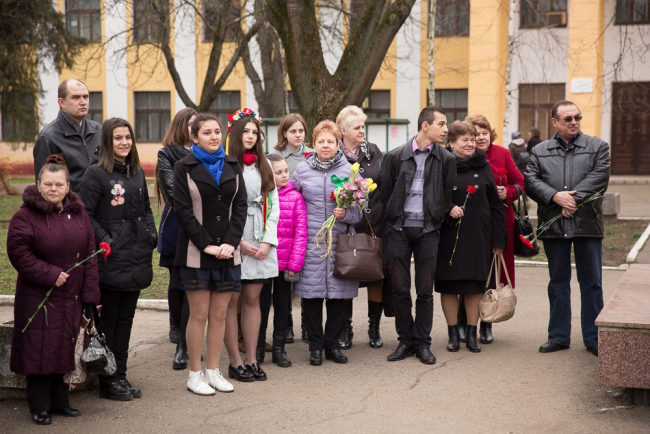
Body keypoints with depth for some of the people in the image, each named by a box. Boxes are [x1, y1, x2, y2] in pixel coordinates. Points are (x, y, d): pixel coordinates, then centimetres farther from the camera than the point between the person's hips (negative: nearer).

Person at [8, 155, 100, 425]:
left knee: (62, 349, 12)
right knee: (40, 350, 0)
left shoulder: (78, 214, 7)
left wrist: (90, 293, 2)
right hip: (38, 298, -5)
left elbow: (90, 255, 7)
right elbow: (18, 254, -14)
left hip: (70, 297, 5)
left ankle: (58, 400, 25)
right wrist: (50, 275, -18)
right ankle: (40, 406, 12)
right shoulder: (26, 216, -9)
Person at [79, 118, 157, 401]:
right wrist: (105, 240, -18)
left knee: (126, 318, 11)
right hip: (111, 260, -6)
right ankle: (107, 381, 9)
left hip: (137, 259, 6)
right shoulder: (96, 174, -7)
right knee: (108, 319, 1)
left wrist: (151, 235, 7)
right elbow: (85, 215, -11)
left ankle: (120, 375, 19)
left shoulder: (137, 172, 13)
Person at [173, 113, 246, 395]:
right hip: (196, 253, -4)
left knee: (219, 314, 6)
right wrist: (207, 245, -13)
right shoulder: (184, 167, 0)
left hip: (227, 252, 4)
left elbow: (240, 206, 6)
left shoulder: (232, 166, 11)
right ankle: (195, 375, 8)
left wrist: (230, 242, -7)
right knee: (199, 314, -1)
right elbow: (182, 210, -7)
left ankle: (213, 371, 15)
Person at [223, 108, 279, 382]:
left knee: (252, 299, 9)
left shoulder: (264, 165, 14)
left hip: (261, 244, 5)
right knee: (230, 301, 1)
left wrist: (268, 240, 0)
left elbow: (274, 205, 11)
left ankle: (252, 360, 15)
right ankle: (235, 363, 7)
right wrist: (238, 242, -11)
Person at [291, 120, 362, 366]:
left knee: (338, 294, 5)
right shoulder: (302, 170, 6)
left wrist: (346, 214, -14)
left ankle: (333, 343, 20)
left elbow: (360, 208, 4)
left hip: (340, 241, 0)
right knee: (311, 292, 1)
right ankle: (315, 345, 14)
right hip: (310, 241, 0)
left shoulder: (350, 170, 5)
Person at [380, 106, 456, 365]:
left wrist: (438, 219, 0)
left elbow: (448, 197, 8)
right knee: (400, 288, 3)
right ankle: (405, 341, 16)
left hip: (428, 231, 1)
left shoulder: (446, 160, 4)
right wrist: (390, 222, 2)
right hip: (399, 229, 0)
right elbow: (385, 194, 5)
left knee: (425, 290, 3)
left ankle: (423, 343, 14)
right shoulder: (395, 157, 1)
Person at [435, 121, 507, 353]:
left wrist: (498, 238, 2)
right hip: (449, 236, -1)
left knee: (475, 285, 5)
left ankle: (471, 334, 16)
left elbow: (495, 204, 6)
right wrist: (447, 209, -17)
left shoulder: (483, 166, 6)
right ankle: (453, 333, 16)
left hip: (478, 236, 2)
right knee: (449, 285, 3)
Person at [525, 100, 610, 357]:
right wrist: (555, 196, -16)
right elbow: (530, 181, -1)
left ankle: (593, 338, 12)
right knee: (558, 282, 10)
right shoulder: (540, 151, 10)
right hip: (554, 226, 2)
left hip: (587, 223, -2)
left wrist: (575, 199, -18)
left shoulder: (597, 147, 5)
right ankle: (559, 336, 19)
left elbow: (599, 177, -9)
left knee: (591, 282, 3)